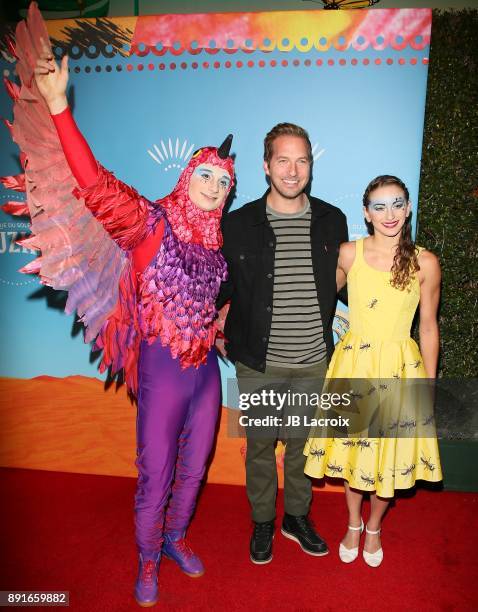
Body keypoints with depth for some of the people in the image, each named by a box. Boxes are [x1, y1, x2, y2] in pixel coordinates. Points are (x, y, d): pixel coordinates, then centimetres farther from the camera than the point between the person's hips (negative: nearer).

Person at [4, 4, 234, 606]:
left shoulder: (218, 241, 5)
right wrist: (59, 109, -32)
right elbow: (95, 185, -25)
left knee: (193, 467, 20)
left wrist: (224, 322, 8)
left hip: (207, 369, 6)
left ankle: (176, 538, 47)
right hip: (164, 369, -5)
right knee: (155, 476, 10)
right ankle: (147, 562, 37)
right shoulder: (151, 223, -11)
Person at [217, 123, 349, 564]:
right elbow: (220, 286, 3)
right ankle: (263, 523, 39)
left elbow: (342, 282, 13)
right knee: (260, 445, 15)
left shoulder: (332, 221, 0)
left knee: (302, 444, 18)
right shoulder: (238, 224, -6)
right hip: (259, 364, -1)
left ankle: (297, 517, 43)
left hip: (314, 362, 2)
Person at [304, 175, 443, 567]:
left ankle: (374, 528, 42)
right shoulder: (349, 254, -4)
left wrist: (430, 384, 3)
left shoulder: (425, 263, -6)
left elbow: (428, 326, 0)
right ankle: (354, 524, 42)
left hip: (400, 369, 0)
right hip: (354, 363, 1)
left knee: (389, 453, 13)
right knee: (351, 447, 13)